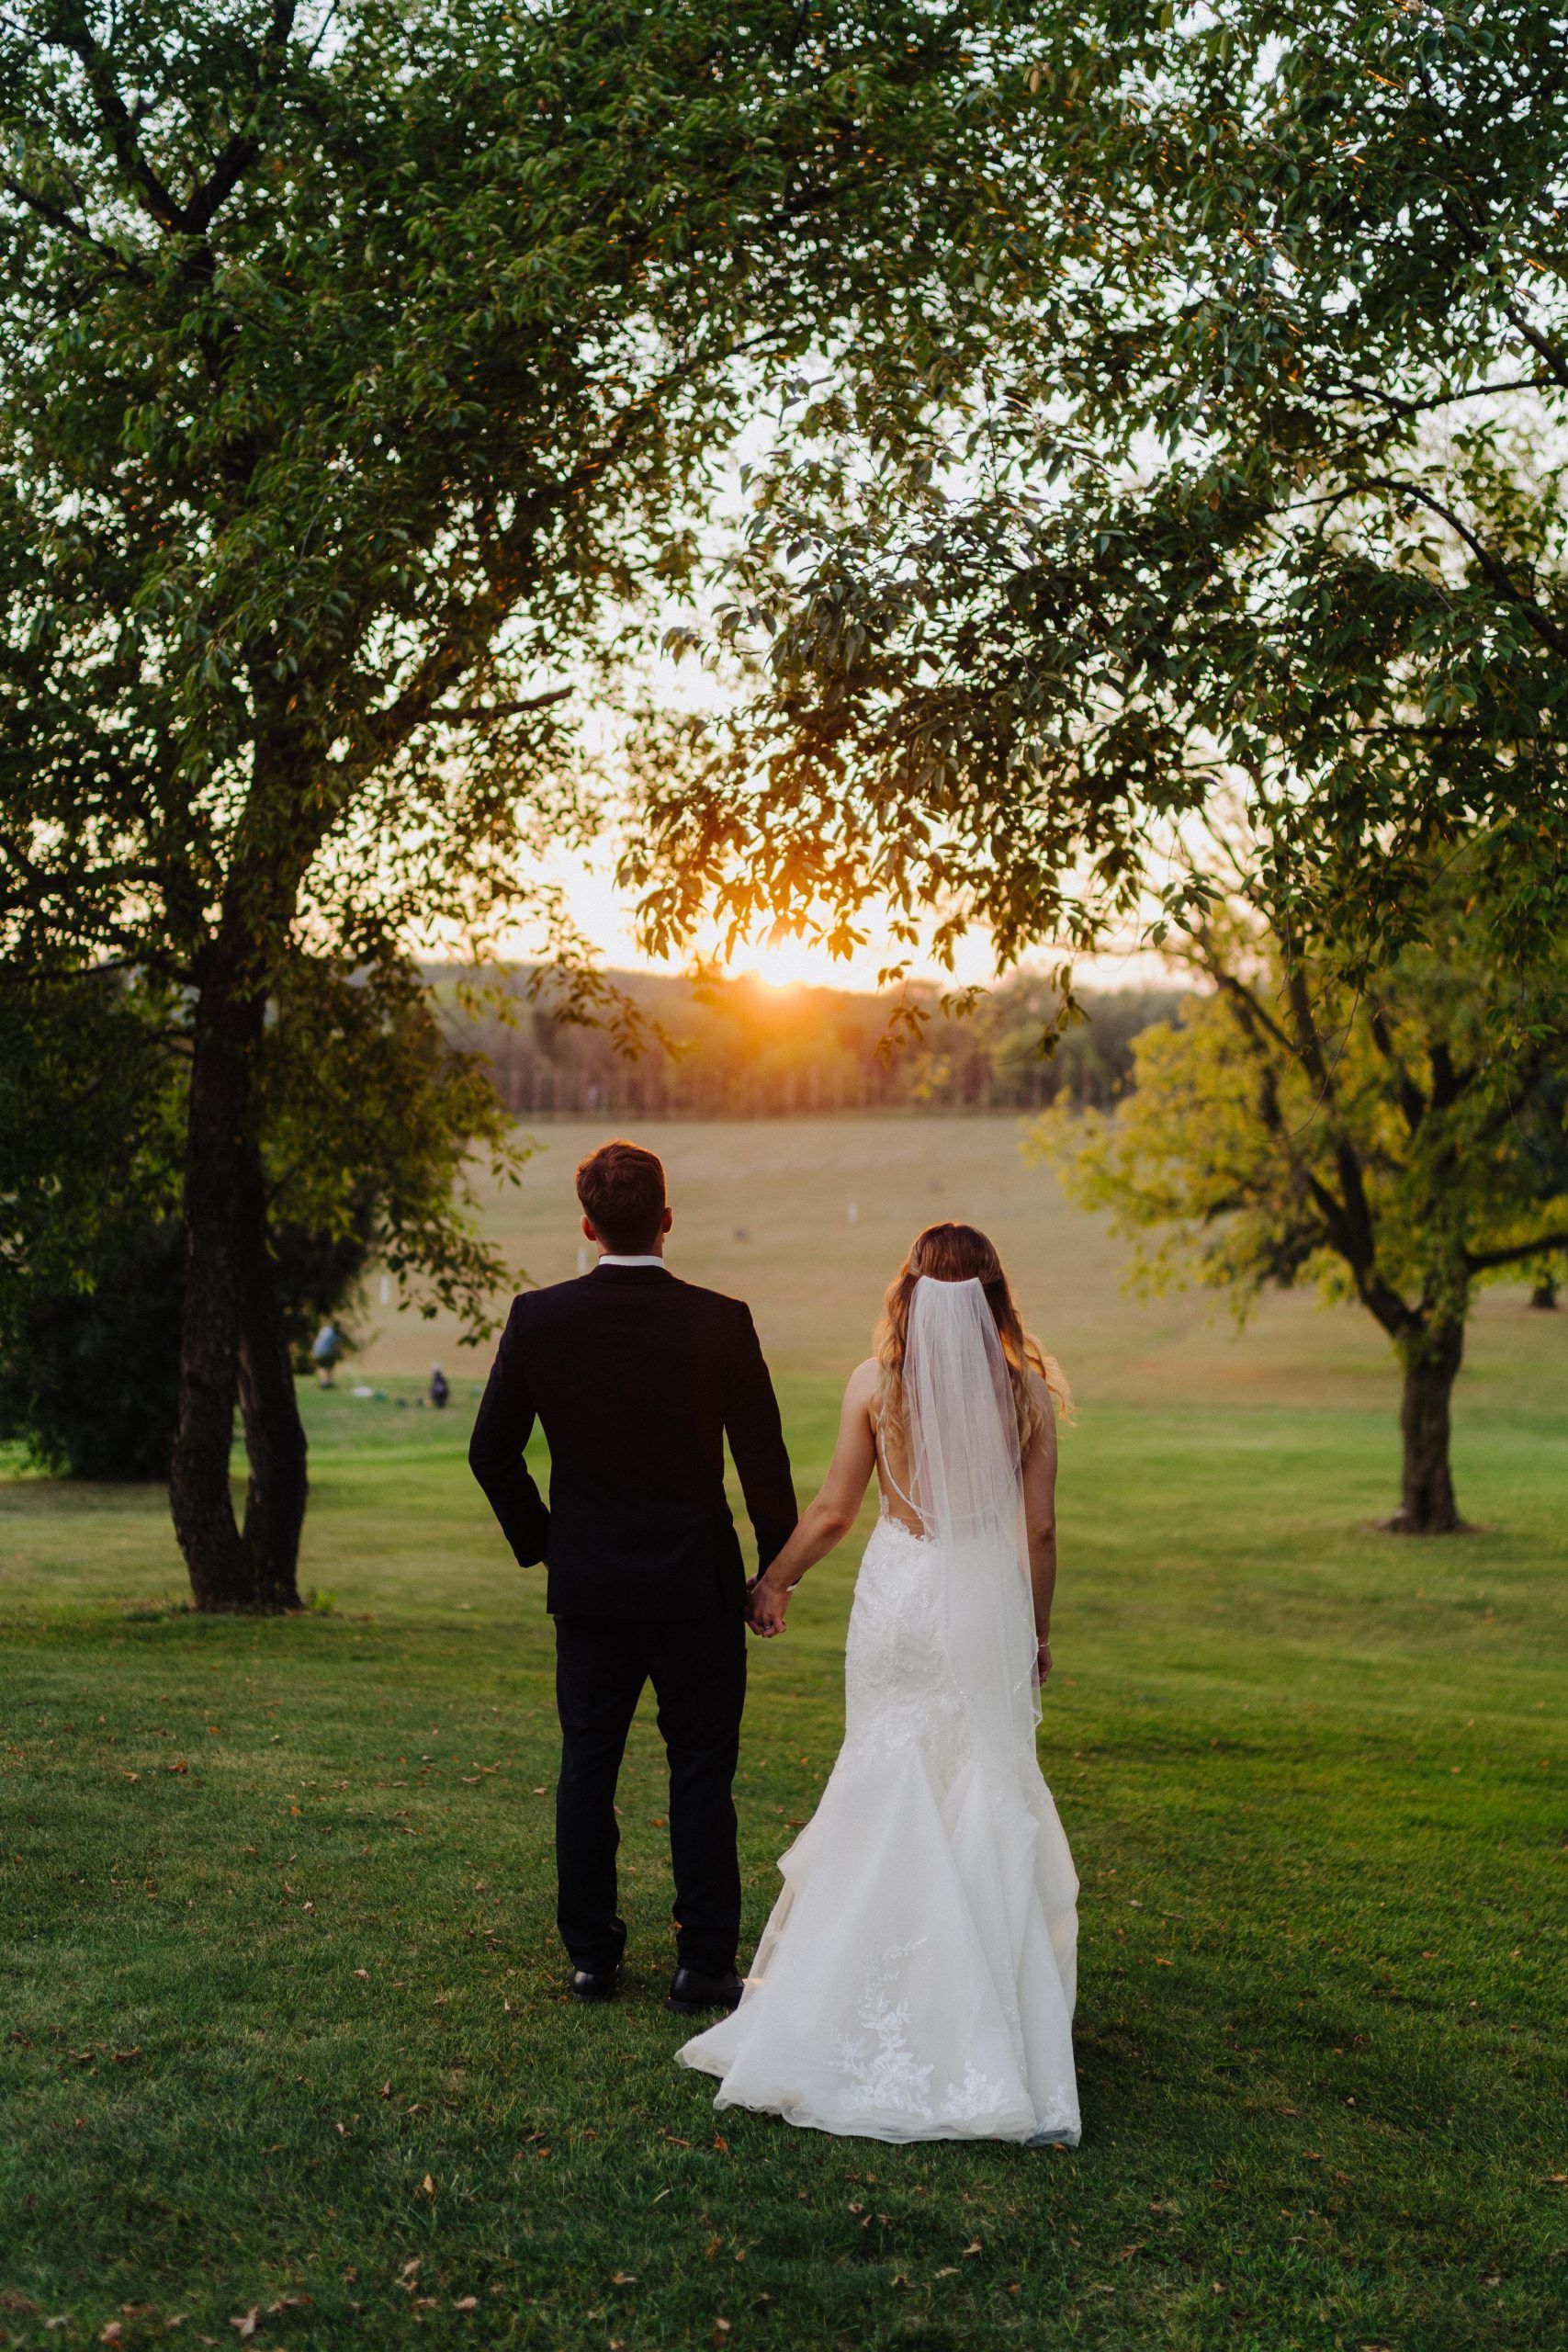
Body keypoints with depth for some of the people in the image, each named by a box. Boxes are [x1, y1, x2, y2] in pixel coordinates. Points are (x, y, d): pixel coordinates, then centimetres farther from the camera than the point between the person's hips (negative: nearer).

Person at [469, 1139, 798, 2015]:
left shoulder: (539, 1319, -6)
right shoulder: (720, 1322, -11)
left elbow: (493, 1452, 0)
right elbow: (763, 1459, -7)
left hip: (586, 1584, 2)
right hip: (696, 1584, -2)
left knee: (587, 1771, 12)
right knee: (702, 1776, 6)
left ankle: (591, 1955, 19)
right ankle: (706, 1966, 9)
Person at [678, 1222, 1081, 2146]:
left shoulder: (877, 1383, -5)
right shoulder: (1025, 1385, -4)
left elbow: (833, 1512, 0)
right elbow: (1040, 1527, 1)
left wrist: (775, 1581, 16)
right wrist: (1038, 1629, 13)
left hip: (901, 1599, 0)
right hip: (990, 1601, 0)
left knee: (890, 1788, 11)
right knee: (989, 1791, 8)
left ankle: (883, 2000, 17)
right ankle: (988, 2020, 12)